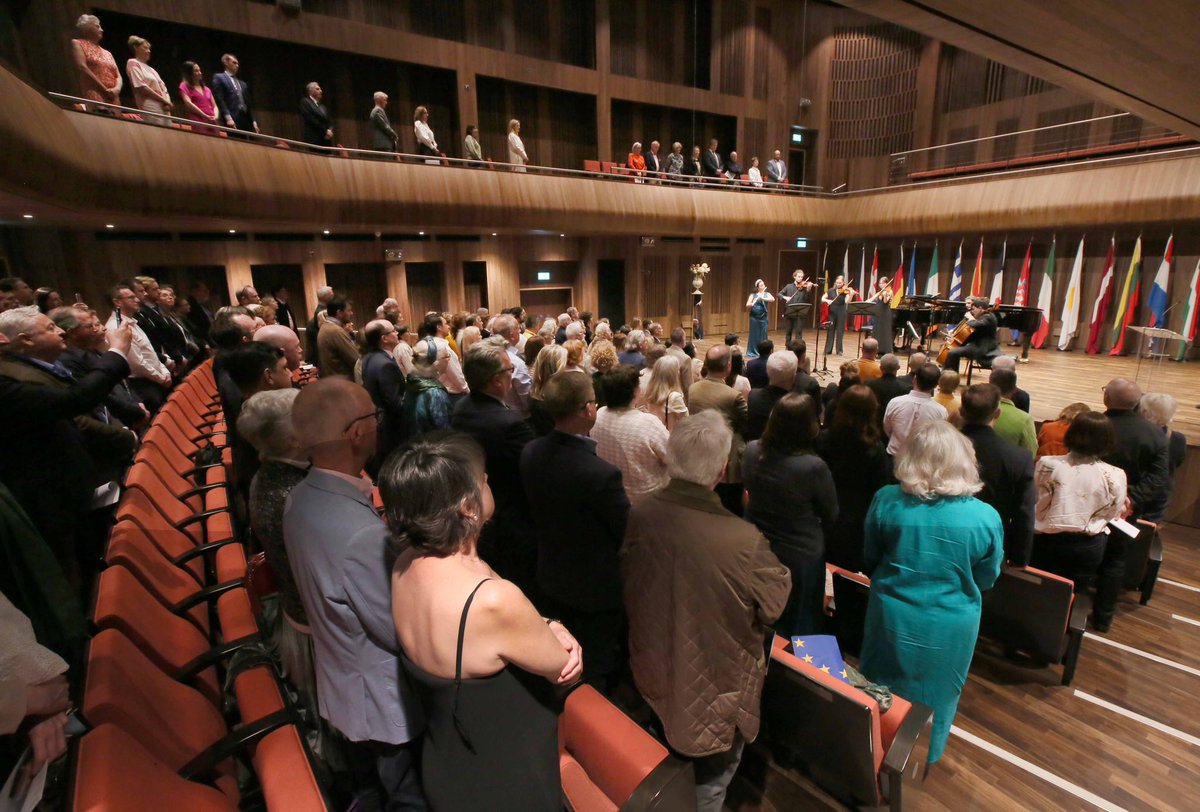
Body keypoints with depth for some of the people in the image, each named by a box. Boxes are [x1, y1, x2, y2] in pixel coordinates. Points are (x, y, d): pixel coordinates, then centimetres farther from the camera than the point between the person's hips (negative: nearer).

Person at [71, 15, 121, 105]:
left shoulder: (107, 53, 28)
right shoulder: (78, 43, 14)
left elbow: (118, 76, 18)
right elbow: (82, 68, -2)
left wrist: (117, 89, -6)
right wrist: (105, 90, -11)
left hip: (112, 99, 5)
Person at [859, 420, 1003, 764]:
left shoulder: (886, 501, -19)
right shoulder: (986, 517, -19)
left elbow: (870, 560, -4)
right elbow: (987, 579, -3)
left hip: (891, 617, 0)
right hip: (950, 626, 0)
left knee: (884, 690, 24)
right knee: (934, 694, 26)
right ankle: (924, 755, 50)